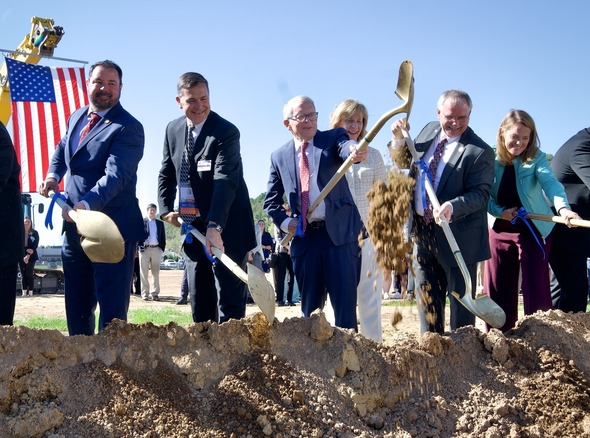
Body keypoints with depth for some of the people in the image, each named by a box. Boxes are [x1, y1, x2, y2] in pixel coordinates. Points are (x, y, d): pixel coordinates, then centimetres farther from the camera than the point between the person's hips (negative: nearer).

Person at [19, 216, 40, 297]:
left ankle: (30, 292, -4)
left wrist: (28, 255, -14)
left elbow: (35, 245, -4)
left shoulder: (34, 233, 3)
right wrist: (26, 250, -15)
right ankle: (24, 292, 3)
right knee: (23, 274, 2)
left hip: (31, 256, -2)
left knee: (29, 274, -5)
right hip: (21, 255, 2)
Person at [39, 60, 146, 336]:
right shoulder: (76, 118, 12)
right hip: (75, 226, 8)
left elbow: (115, 175, -26)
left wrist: (86, 204, -40)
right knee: (76, 305, 16)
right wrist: (52, 176, 9)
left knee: (112, 306, -5)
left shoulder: (127, 128, -14)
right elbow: (62, 150, 29)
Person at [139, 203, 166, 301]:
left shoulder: (160, 223, 14)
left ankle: (155, 293, 7)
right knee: (144, 273, 0)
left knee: (156, 273, 4)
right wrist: (140, 247, -9)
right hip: (145, 249, -3)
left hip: (156, 249, 3)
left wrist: (162, 248, 3)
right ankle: (145, 293, 3)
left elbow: (163, 237, 14)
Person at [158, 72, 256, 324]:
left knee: (229, 302, -6)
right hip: (193, 229, 6)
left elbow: (225, 181, -26)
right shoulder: (173, 130, 7)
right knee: (200, 303, 10)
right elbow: (167, 174, 15)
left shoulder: (226, 132, -15)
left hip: (226, 230, -6)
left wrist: (215, 227, -37)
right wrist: (166, 209, -2)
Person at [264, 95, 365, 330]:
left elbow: (346, 147, -20)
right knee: (309, 304, 9)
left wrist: (354, 151, -44)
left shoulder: (333, 138, 5)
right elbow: (271, 201, 18)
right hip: (304, 237, 3)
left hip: (339, 231, -3)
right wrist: (284, 221, -1)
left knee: (345, 300, -6)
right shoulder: (279, 156, 11)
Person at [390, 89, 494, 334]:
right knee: (426, 296, 15)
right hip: (422, 231, 7)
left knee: (460, 299, 4)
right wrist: (399, 139, 0)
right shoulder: (429, 130, 6)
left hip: (457, 234, -7)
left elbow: (480, 193, -20)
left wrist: (453, 206, -37)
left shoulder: (479, 152, -16)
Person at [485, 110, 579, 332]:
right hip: (500, 230, 3)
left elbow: (550, 183, -25)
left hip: (533, 230, -3)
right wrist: (500, 212, -19)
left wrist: (563, 207, -44)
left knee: (535, 288, -6)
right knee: (496, 289, 7)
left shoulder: (536, 158, -9)